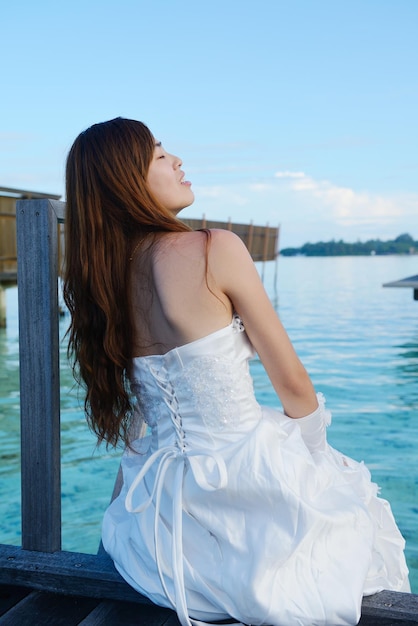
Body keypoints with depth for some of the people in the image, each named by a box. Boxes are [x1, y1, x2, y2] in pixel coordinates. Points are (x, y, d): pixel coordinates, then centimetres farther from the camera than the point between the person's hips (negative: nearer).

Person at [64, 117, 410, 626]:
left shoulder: (99, 278, 0)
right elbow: (293, 385, -11)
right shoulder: (215, 250, -19)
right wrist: (315, 451, 9)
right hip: (245, 488, -6)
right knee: (354, 499, 27)